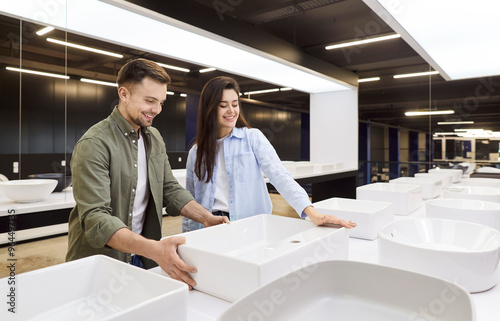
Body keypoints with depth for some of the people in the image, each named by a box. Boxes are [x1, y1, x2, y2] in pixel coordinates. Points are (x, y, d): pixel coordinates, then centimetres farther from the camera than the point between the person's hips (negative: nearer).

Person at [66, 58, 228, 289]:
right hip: (97, 267, -6)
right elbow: (95, 218, -27)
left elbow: (169, 189, 8)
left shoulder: (154, 138, 4)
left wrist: (206, 218, -7)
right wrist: (153, 249, -40)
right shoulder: (94, 144, -19)